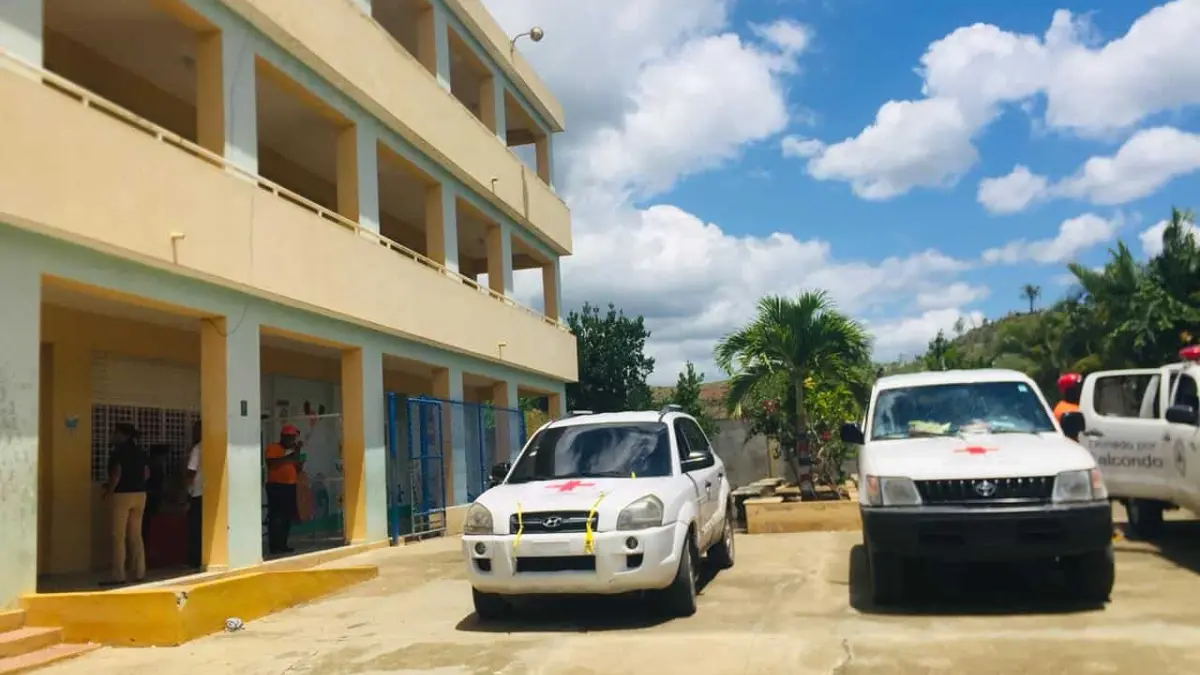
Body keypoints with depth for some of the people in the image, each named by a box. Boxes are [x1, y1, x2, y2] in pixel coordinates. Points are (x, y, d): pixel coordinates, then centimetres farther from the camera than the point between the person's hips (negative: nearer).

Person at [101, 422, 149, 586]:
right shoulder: (140, 451, 11)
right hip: (140, 494, 7)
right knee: (136, 536, 11)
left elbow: (116, 474, -16)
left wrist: (109, 491, -3)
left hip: (123, 495, -7)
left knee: (118, 537, -2)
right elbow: (146, 474, 13)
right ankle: (140, 573, 10)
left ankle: (118, 576, -4)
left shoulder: (118, 452, -9)